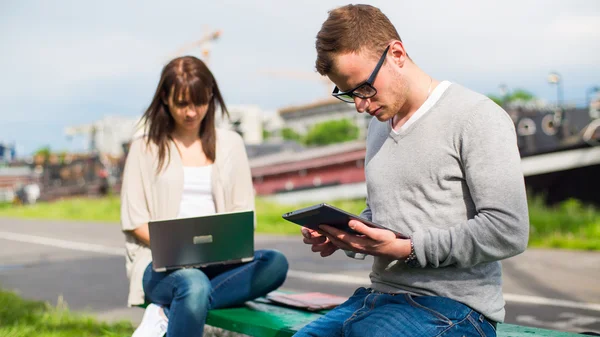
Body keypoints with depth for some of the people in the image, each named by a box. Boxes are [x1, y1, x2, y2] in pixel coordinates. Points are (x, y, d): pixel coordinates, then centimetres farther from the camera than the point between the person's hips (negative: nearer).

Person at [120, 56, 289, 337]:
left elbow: (244, 213, 13)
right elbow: (134, 219, 3)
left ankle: (167, 313, -27)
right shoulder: (145, 149, 10)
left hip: (218, 262, 3)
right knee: (194, 285, -39)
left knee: (275, 263, -29)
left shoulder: (230, 144, 17)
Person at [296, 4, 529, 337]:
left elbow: (508, 231, -14)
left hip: (451, 306, -7)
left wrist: (406, 248, -16)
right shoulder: (378, 124, 16)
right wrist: (342, 236, 4)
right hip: (379, 295, 7)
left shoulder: (476, 116, -8)